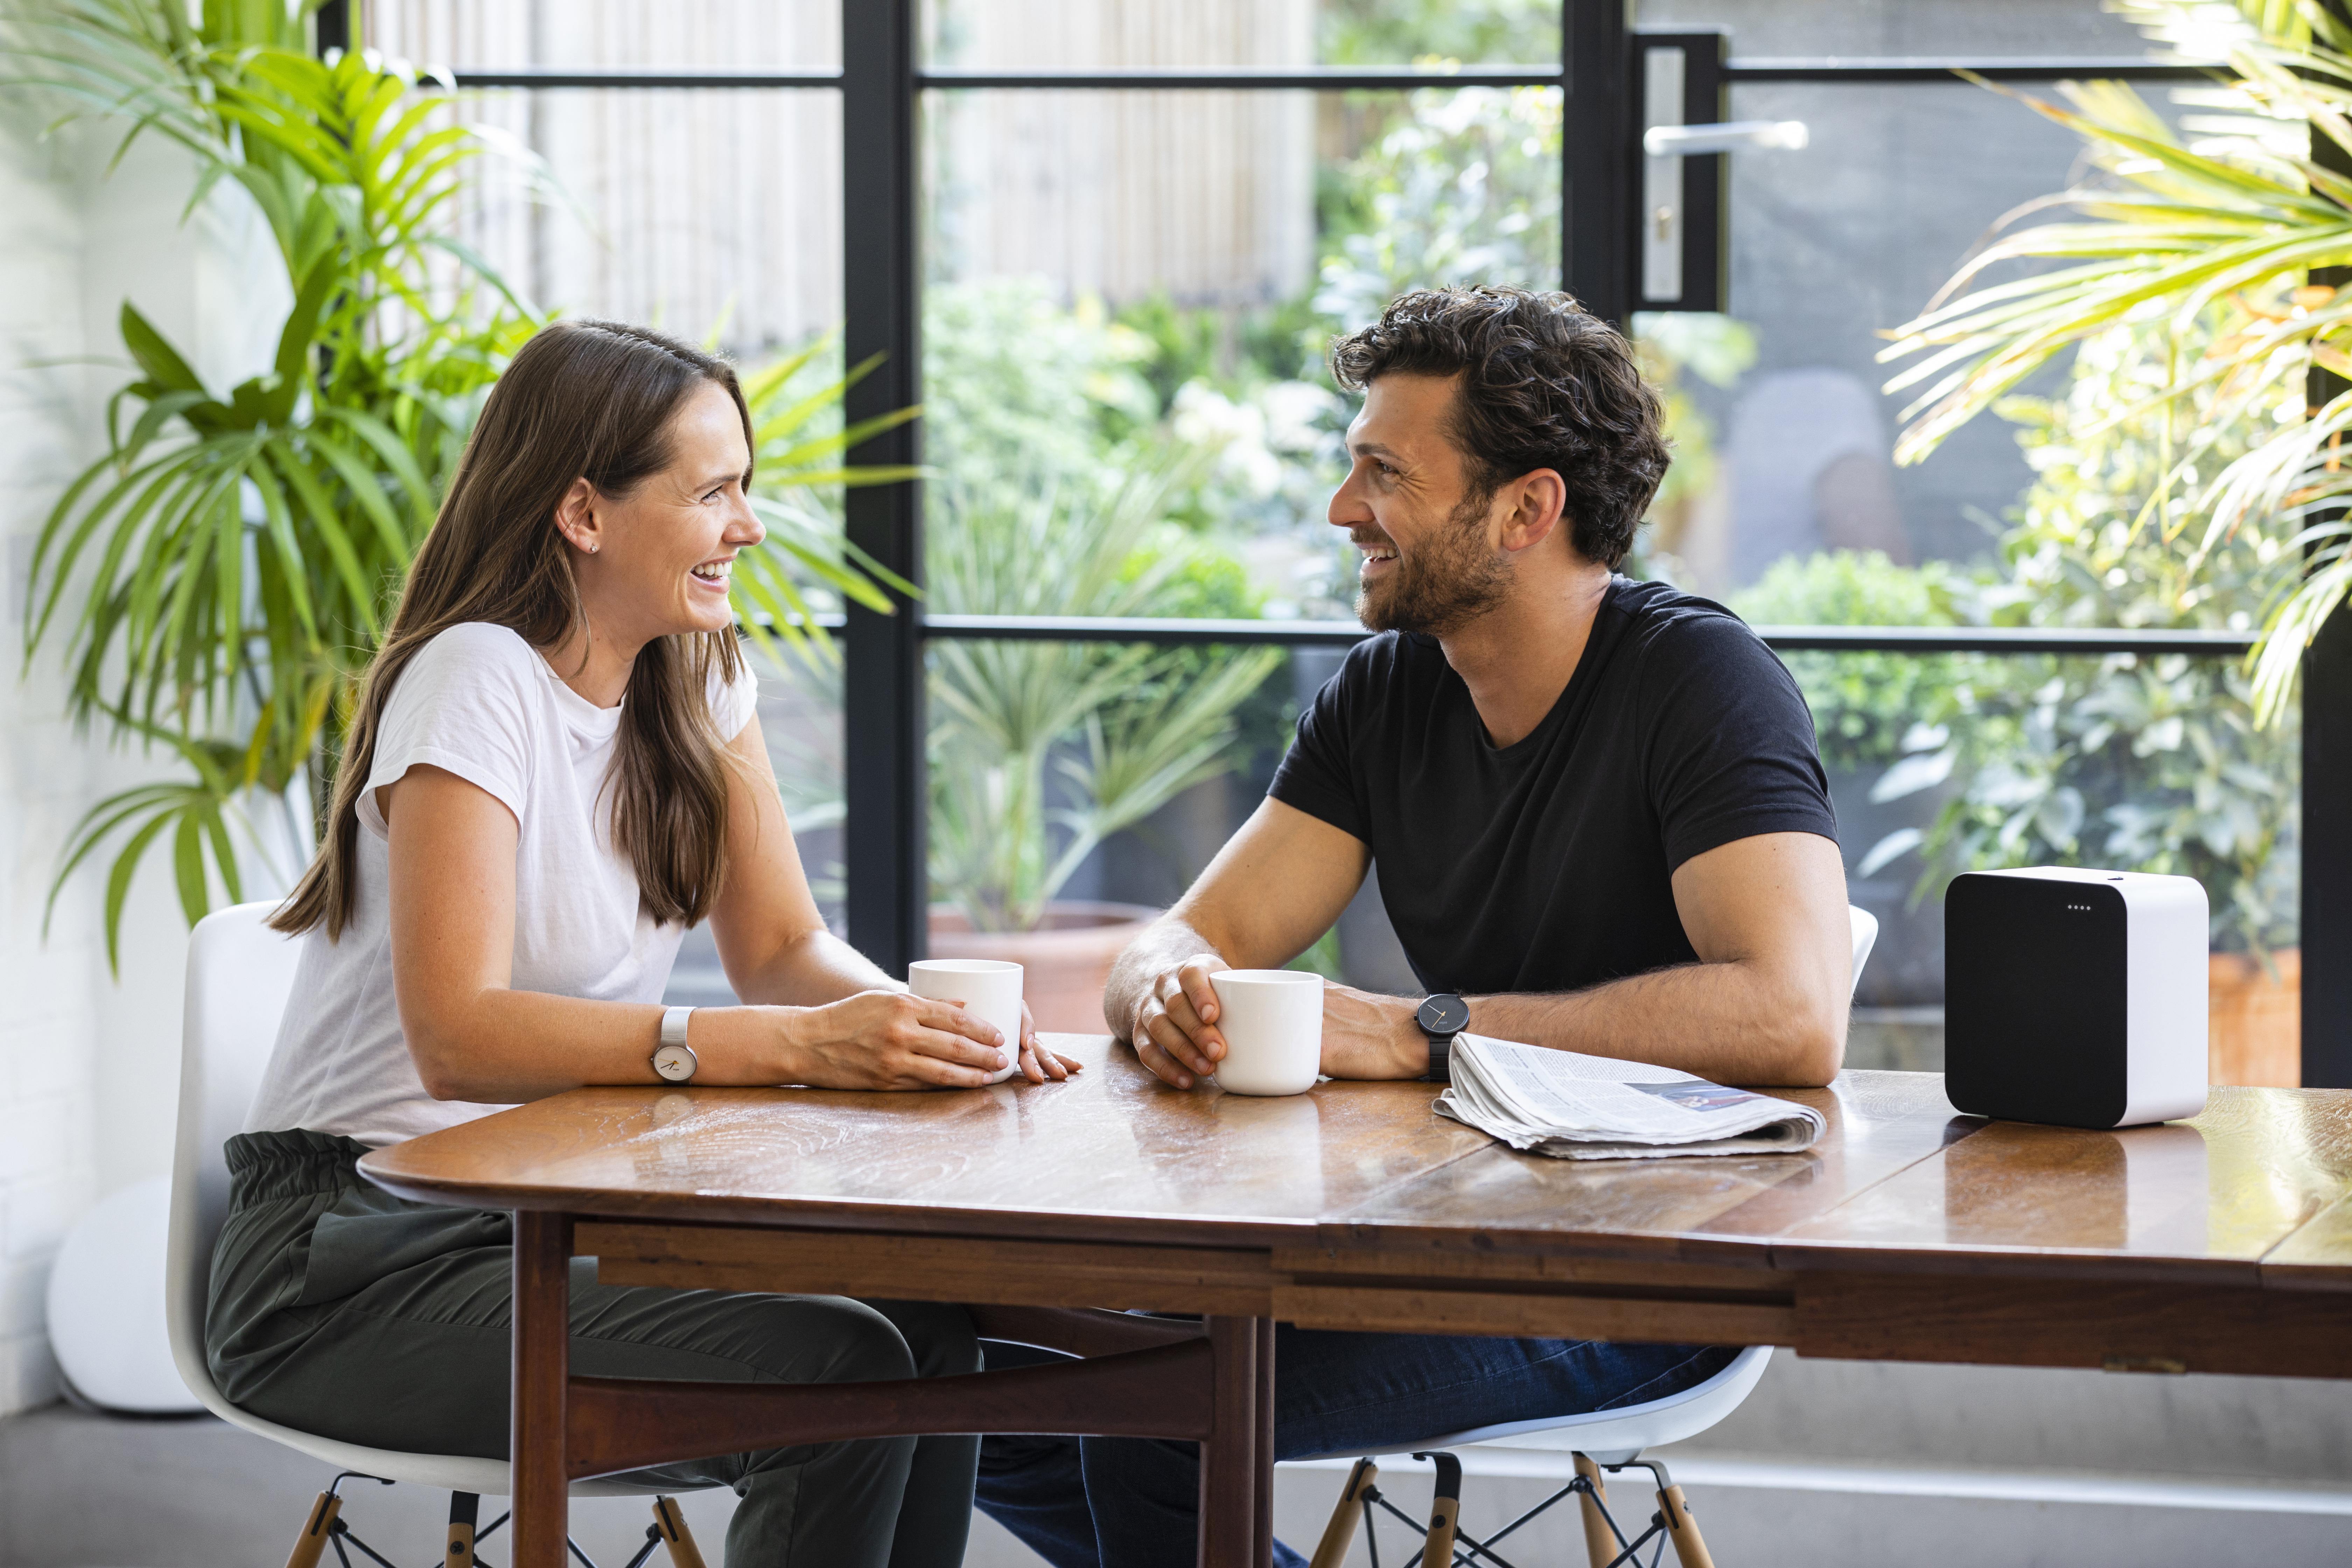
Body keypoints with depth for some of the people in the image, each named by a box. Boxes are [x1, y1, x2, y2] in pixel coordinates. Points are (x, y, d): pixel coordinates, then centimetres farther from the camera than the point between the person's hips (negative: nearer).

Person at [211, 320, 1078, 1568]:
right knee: (836, 1373, -26)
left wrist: (915, 1021, -17)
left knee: (928, 1328, -19)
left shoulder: (698, 677, 8)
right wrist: (799, 1046, -36)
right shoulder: (477, 681, -17)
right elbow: (455, 1035, -28)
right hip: (356, 1260, -7)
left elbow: (783, 948, 8)